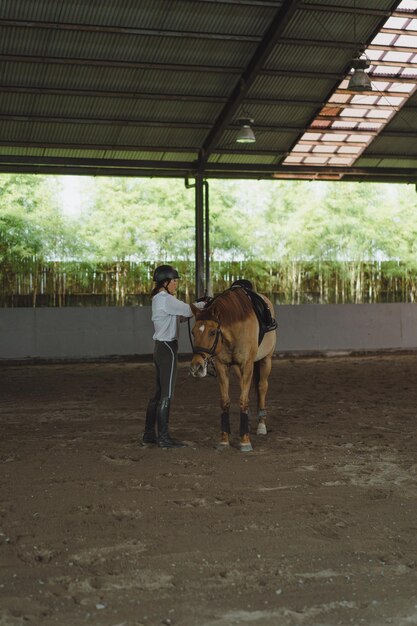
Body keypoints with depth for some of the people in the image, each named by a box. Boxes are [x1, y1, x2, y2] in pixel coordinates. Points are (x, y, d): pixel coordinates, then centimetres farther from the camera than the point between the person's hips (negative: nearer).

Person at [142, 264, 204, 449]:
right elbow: (187, 310, -18)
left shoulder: (159, 299, 14)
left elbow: (179, 316, 18)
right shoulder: (165, 299, -16)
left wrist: (199, 307, 7)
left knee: (158, 393, 14)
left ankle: (149, 434, 19)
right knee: (166, 395, -3)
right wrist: (207, 304, -4)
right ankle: (163, 437, 2)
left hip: (160, 348, 10)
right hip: (167, 349, -10)